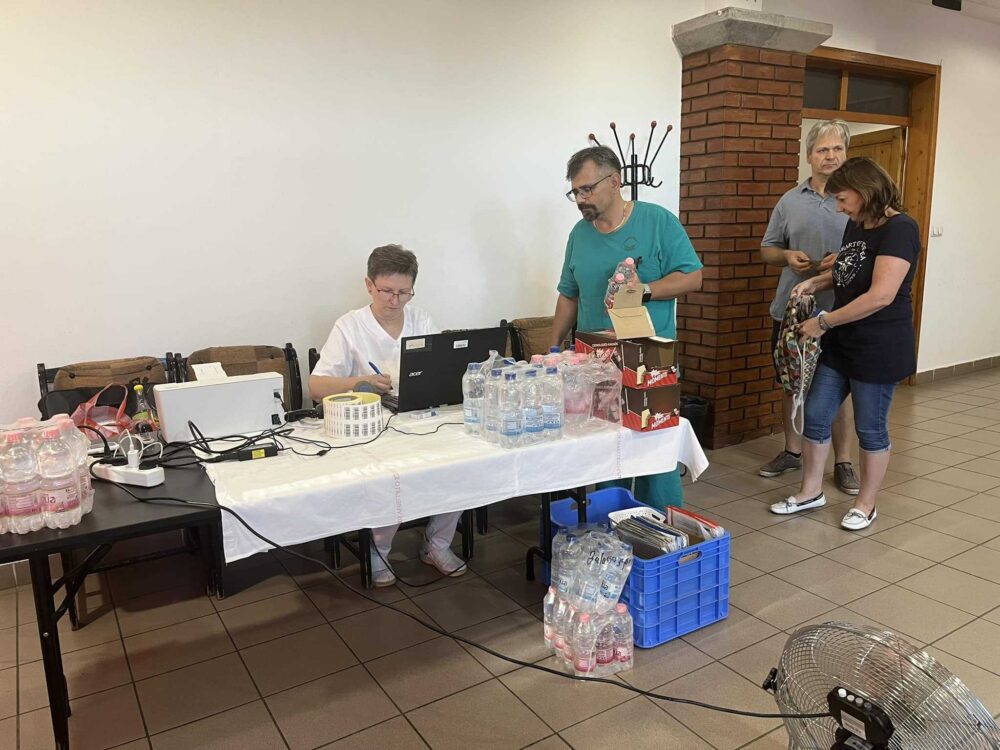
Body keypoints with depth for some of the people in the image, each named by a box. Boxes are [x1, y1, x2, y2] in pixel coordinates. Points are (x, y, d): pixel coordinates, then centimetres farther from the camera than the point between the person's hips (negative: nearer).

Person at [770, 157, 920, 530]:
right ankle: (811, 491, 27)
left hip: (879, 348, -8)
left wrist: (824, 322, -20)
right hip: (840, 343, 8)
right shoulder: (855, 225, 8)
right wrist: (816, 282, 5)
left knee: (870, 428, 7)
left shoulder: (899, 229, -18)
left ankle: (865, 505, 24)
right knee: (815, 416, 10)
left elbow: (881, 295, -26)